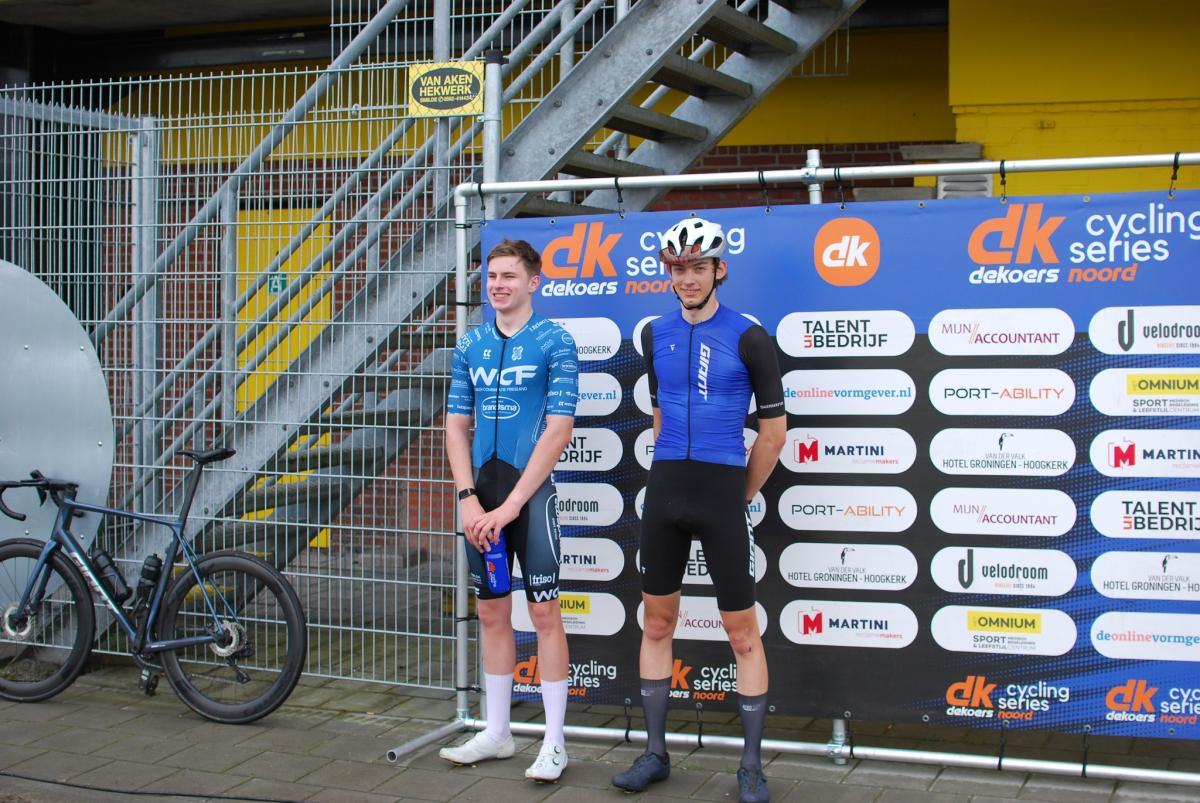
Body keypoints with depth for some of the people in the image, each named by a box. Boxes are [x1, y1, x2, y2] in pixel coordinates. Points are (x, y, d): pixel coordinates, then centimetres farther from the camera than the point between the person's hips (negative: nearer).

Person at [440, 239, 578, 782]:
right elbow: (456, 426, 10)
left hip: (530, 493, -5)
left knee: (544, 614, -1)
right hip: (482, 494, 5)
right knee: (492, 614, 12)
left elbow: (558, 430, -11)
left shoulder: (555, 343, -5)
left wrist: (512, 504, -15)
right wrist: (469, 498, -4)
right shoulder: (470, 347, 10)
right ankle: (496, 733, 23)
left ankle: (554, 742, 7)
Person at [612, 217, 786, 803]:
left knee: (742, 632, 0)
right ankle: (655, 753, 21)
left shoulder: (748, 338, -5)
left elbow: (773, 430, 0)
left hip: (722, 493, -5)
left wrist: (740, 496, 5)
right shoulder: (656, 335, 9)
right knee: (657, 623, 10)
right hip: (665, 491, 5)